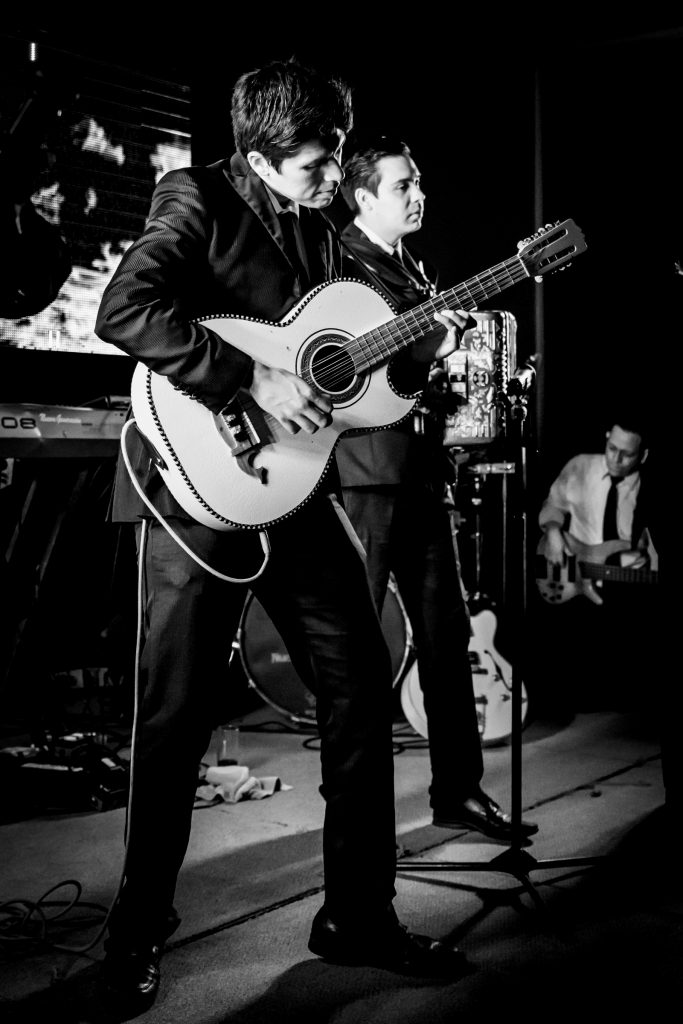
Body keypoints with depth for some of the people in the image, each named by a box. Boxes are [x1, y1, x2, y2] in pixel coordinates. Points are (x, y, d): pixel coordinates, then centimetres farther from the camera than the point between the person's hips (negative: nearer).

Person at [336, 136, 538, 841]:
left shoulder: (416, 272, 22)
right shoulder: (338, 261, -3)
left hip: (421, 465, 8)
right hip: (365, 467, -8)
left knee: (446, 632, 9)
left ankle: (458, 789, 17)